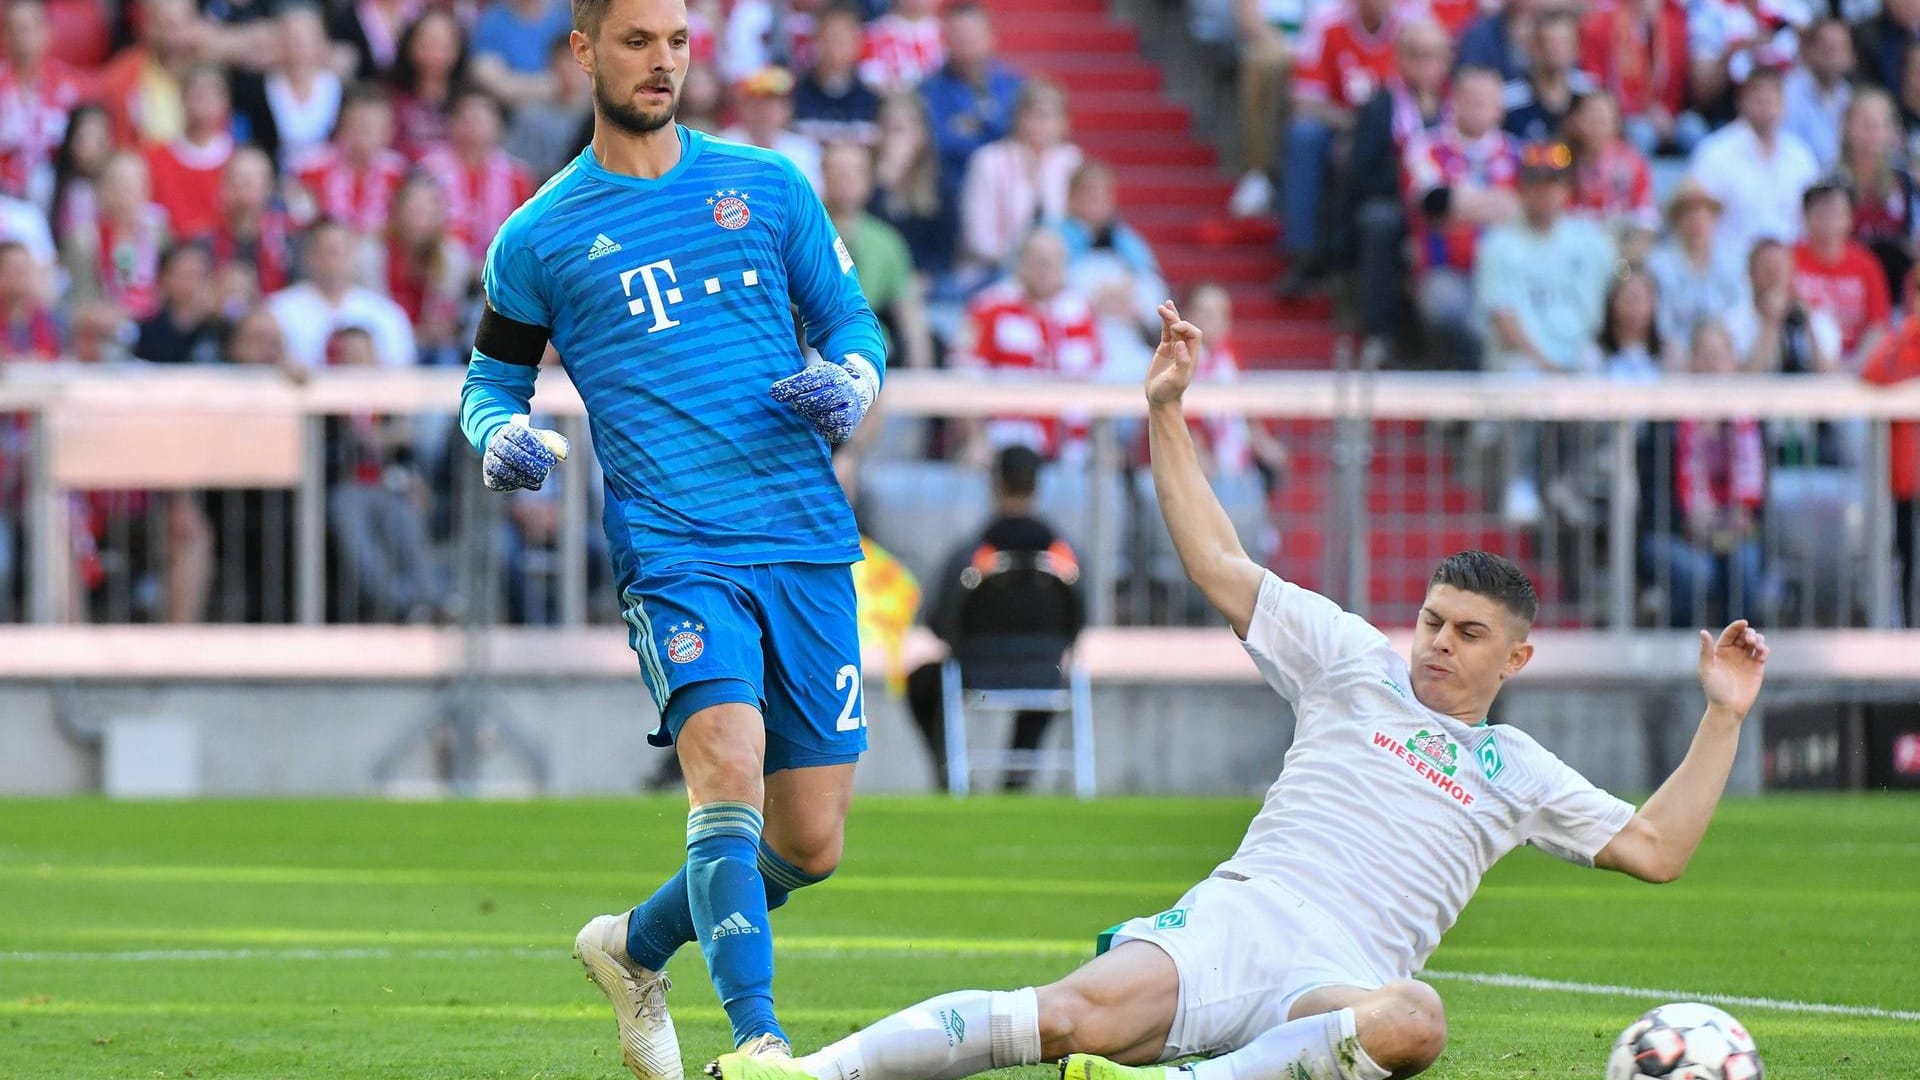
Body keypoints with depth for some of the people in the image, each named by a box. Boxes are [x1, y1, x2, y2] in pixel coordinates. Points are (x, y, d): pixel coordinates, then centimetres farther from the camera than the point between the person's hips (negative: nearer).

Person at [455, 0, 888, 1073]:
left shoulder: (768, 184, 12)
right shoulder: (538, 239, 7)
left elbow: (851, 320, 18)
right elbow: (492, 380, 18)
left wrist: (850, 384, -5)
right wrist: (504, 437, -6)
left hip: (809, 543, 3)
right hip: (674, 551, -3)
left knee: (810, 844, 4)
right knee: (729, 769, -28)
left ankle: (636, 947, 31)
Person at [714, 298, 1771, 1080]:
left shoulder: (1520, 773, 25)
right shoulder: (1356, 666, 21)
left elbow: (1654, 848, 21)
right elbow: (1218, 565, 18)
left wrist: (1723, 718, 13)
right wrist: (1165, 416, 11)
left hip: (1342, 980, 1)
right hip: (1237, 915, -1)